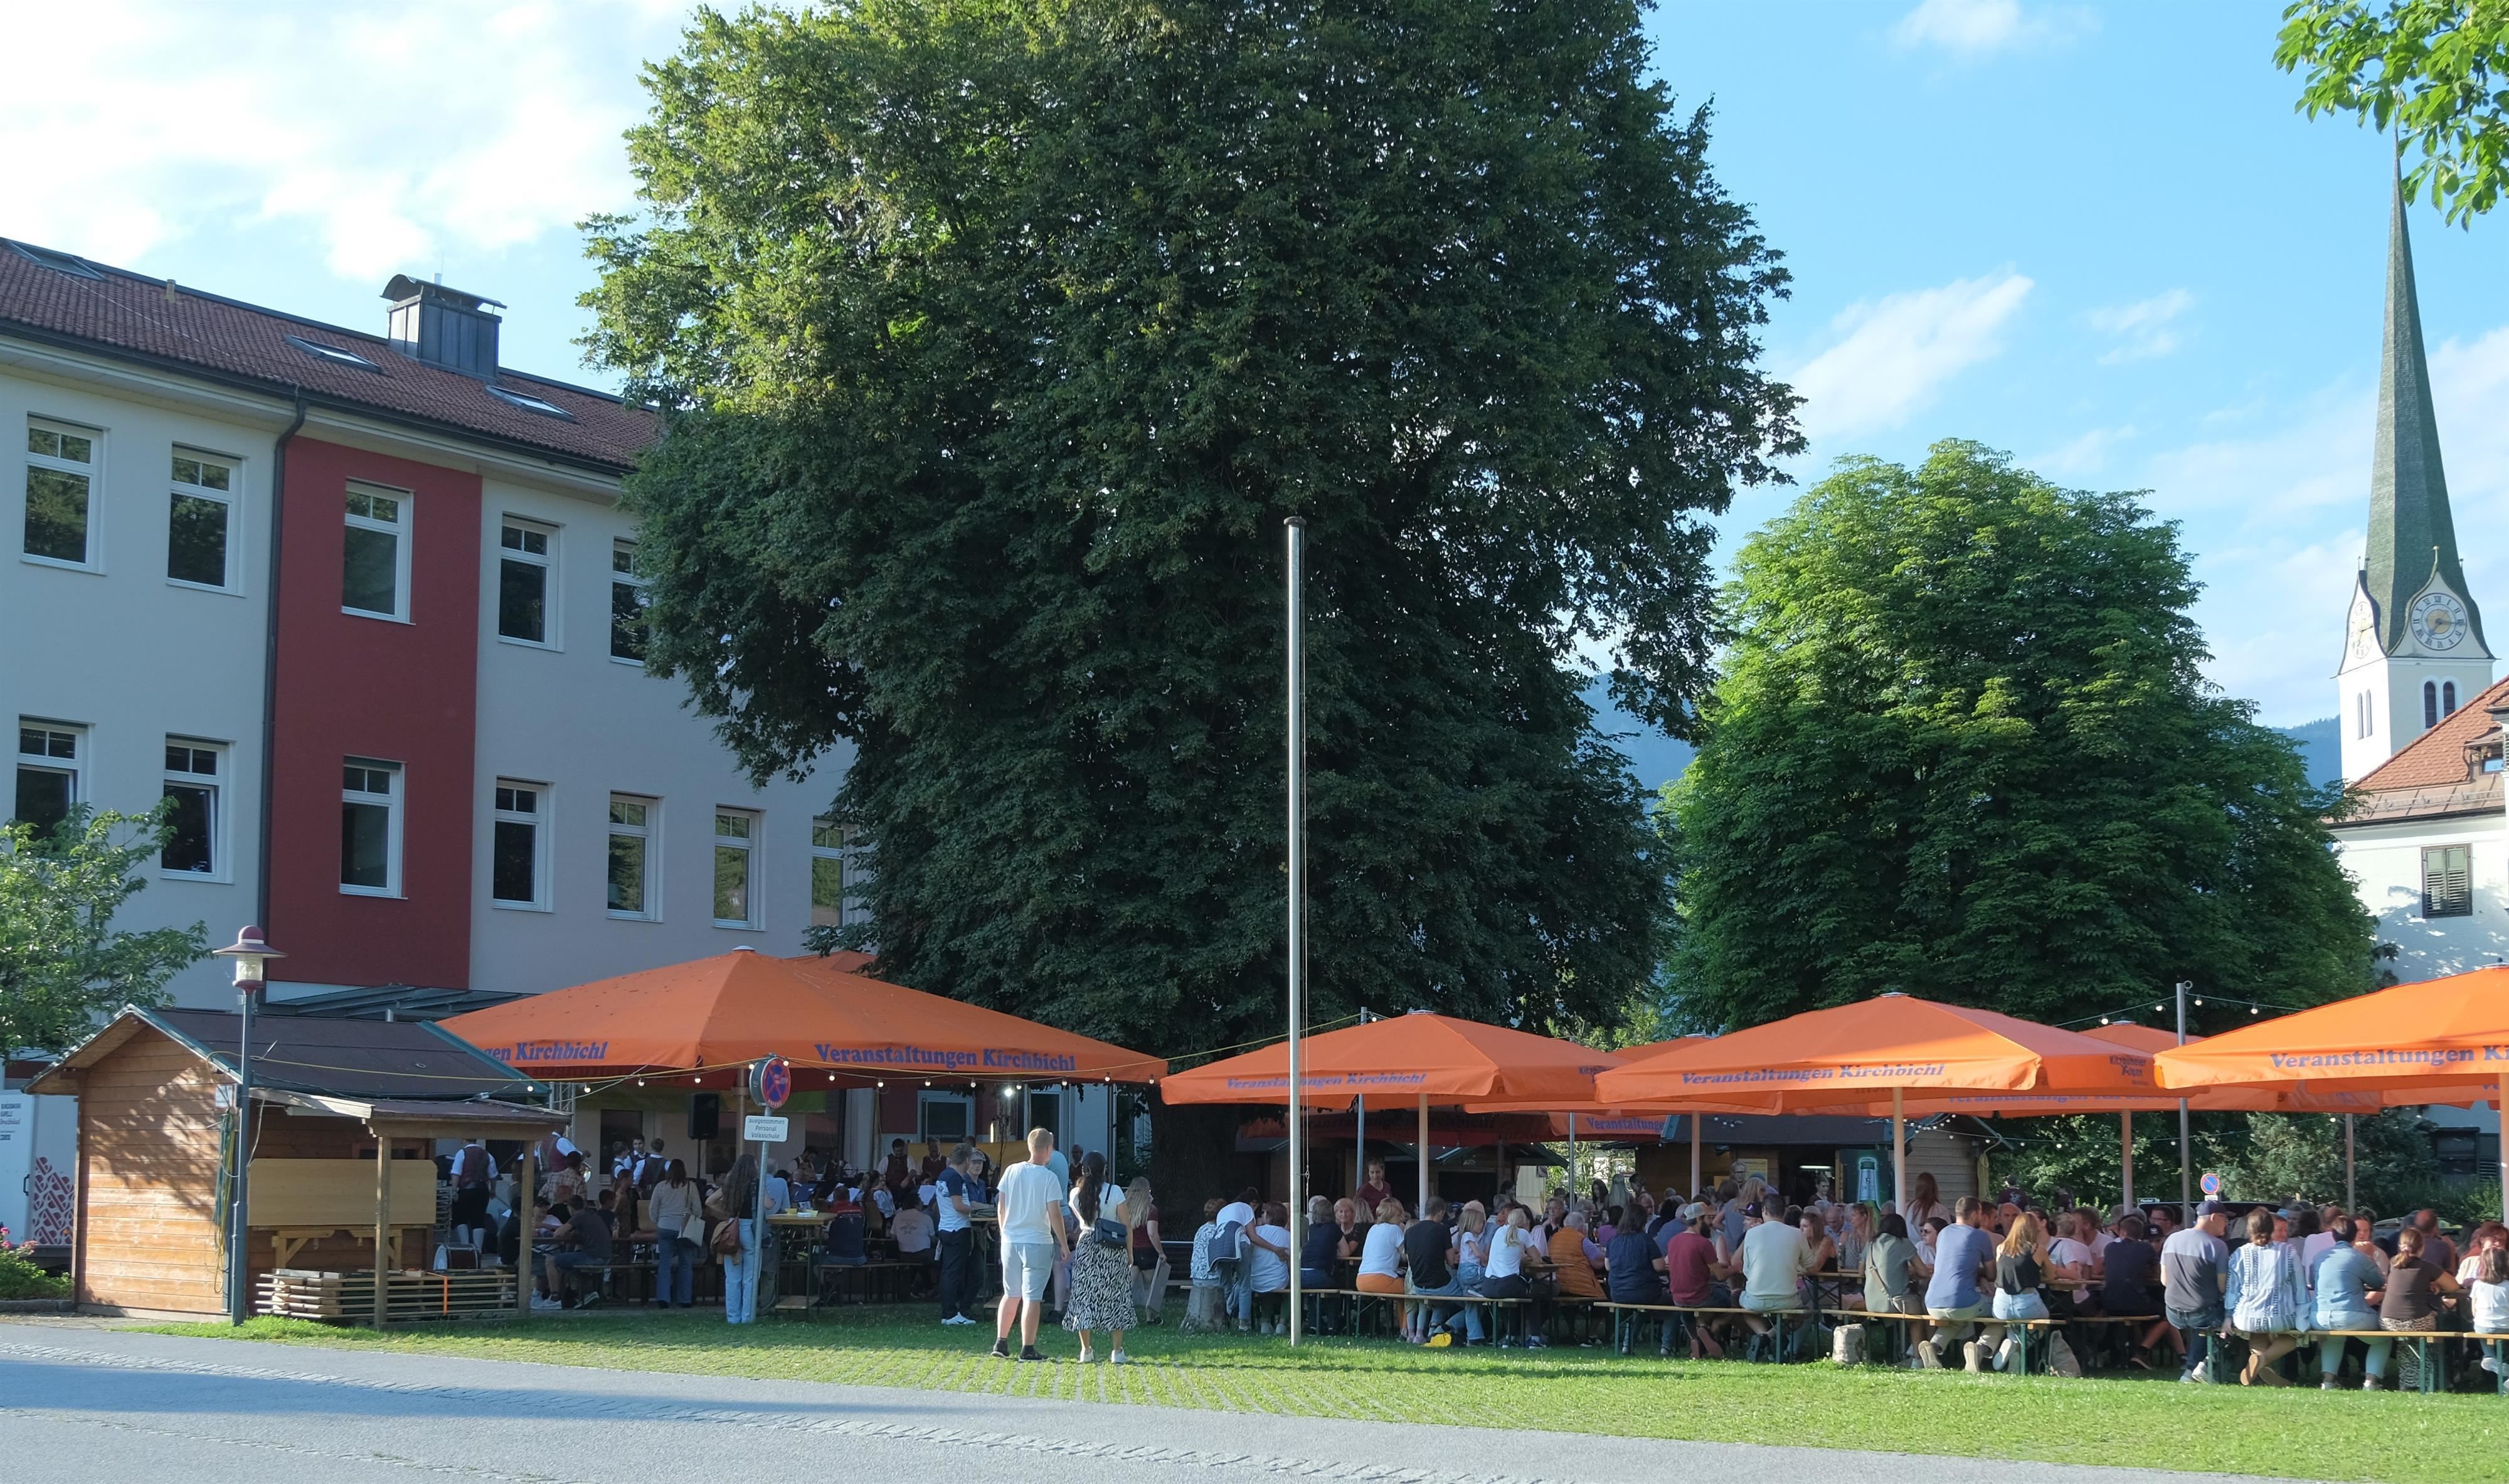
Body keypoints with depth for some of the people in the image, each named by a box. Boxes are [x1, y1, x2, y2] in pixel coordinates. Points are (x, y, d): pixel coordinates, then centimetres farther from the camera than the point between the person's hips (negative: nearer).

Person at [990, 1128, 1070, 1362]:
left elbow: (1001, 1208, 8)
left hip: (1010, 1240, 5)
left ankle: (1001, 1343, 19)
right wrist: (1064, 1243, -2)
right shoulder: (1048, 1177, -11)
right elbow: (1054, 1214, -12)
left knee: (1011, 1294, 17)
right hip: (1038, 1242, -5)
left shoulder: (1011, 1172, 2)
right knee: (1032, 1297, -1)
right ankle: (1027, 1349, -1)